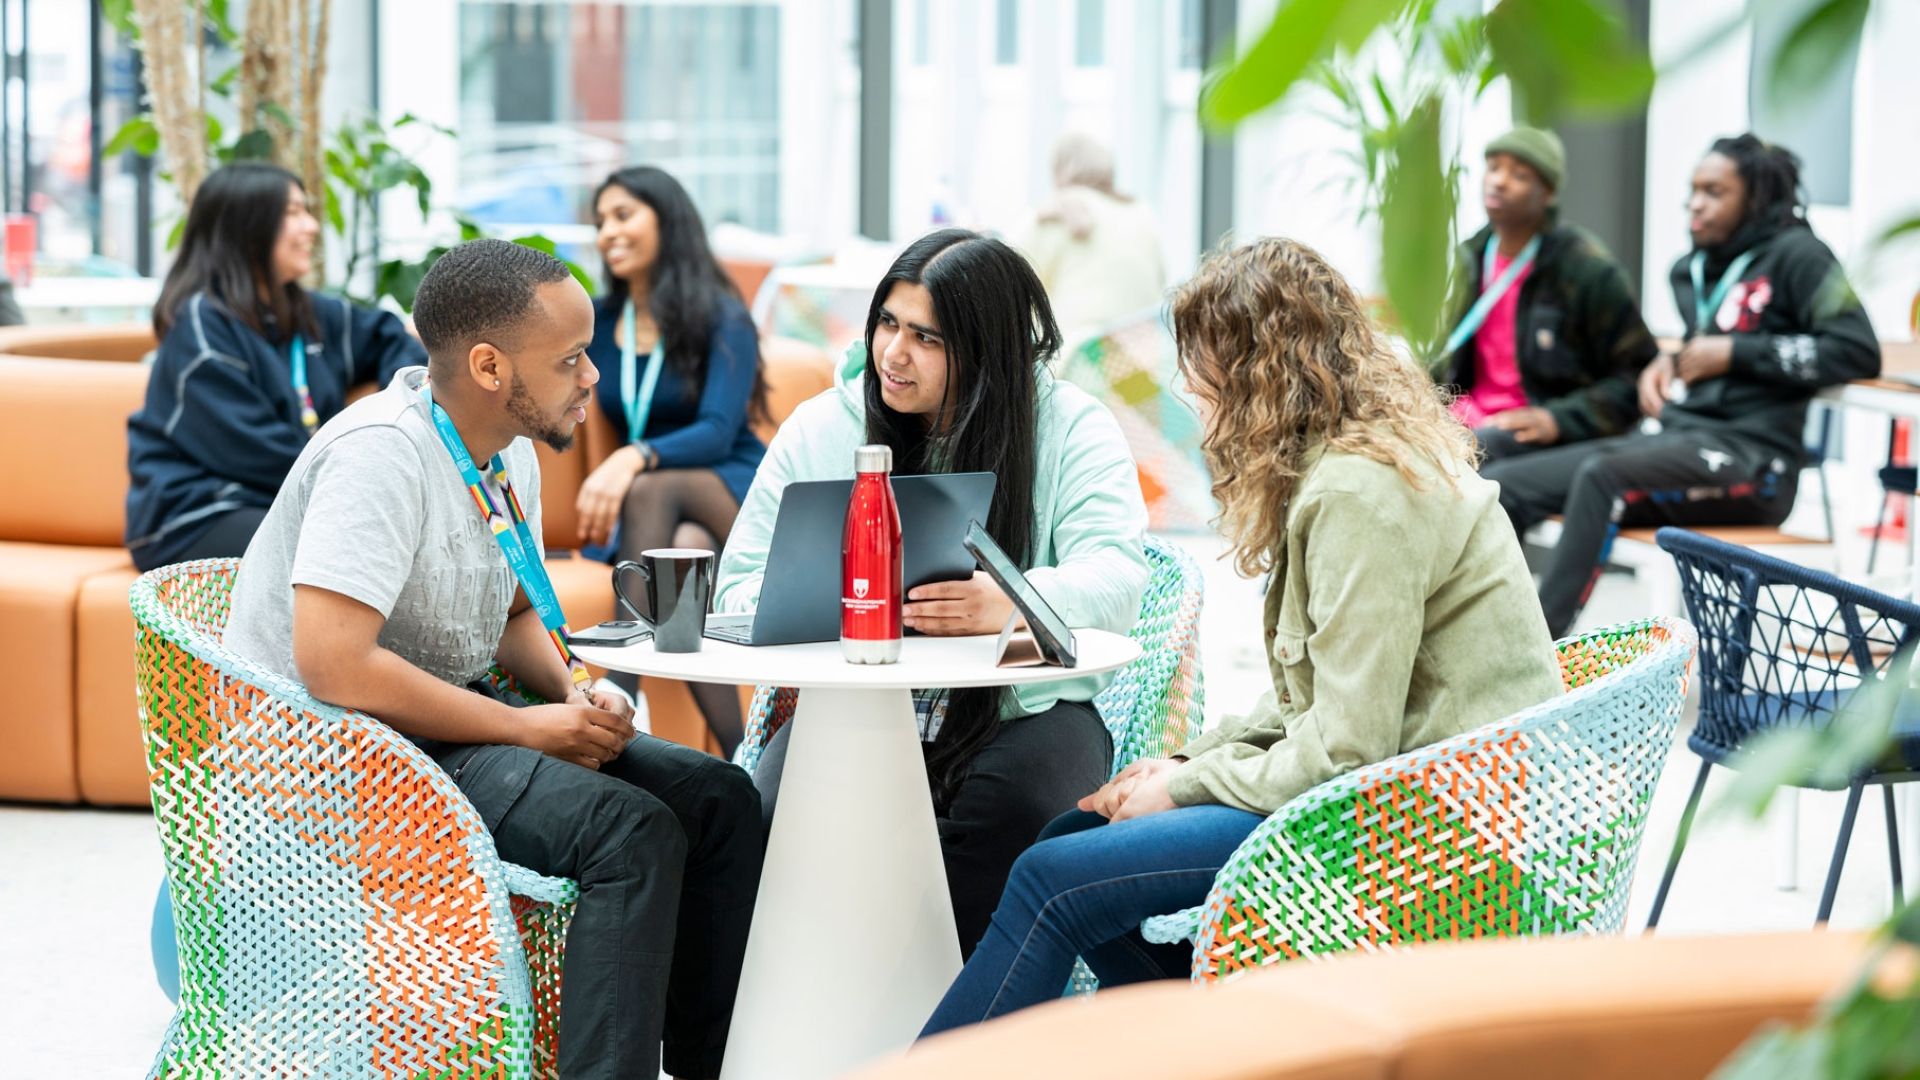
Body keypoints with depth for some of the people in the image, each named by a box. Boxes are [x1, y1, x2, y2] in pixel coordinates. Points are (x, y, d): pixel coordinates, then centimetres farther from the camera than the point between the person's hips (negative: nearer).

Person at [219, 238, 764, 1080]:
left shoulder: (509, 452, 6)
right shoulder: (383, 453, -22)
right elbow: (333, 667, -31)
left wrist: (575, 692, -2)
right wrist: (528, 729, -23)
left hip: (454, 715, 9)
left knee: (717, 797, -3)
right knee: (631, 830, -26)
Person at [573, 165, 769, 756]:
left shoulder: (723, 319, -4)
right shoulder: (598, 323, 13)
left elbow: (718, 433, -18)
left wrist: (635, 458, -37)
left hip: (735, 493, -3)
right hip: (652, 515, 3)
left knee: (651, 488, -37)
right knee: (684, 549, -35)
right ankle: (740, 760, -45)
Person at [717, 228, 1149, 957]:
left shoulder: (1072, 431, 2)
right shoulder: (820, 429, 10)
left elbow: (1114, 582, -13)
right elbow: (741, 589, 6)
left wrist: (1012, 602, -36)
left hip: (1021, 713, -2)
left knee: (1016, 821, -35)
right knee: (778, 816, -29)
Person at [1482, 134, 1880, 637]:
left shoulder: (1794, 255, -1)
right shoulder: (1691, 270, 21)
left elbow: (1859, 351, -11)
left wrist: (1735, 353, -10)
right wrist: (1667, 363, 14)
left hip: (1753, 461, -8)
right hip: (1676, 435, 8)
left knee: (1601, 476, -35)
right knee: (1504, 483, -10)